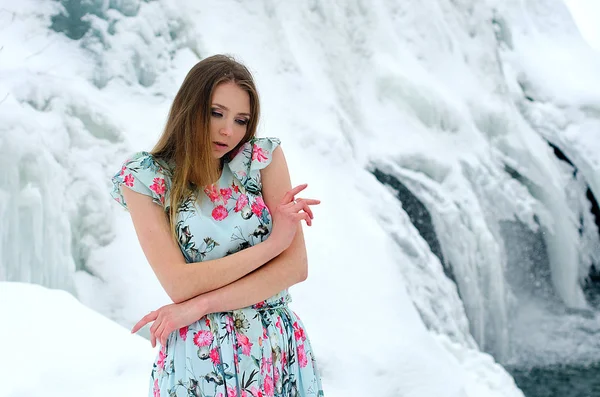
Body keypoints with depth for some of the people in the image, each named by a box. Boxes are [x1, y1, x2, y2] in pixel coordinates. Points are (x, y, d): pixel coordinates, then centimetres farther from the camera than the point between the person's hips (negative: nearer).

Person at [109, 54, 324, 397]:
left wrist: (199, 306, -17)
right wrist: (273, 242, -15)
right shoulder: (145, 179, -7)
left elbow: (295, 266, -10)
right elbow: (179, 285, -16)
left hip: (277, 348, 2)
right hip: (198, 355, -2)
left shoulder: (264, 157, -4)